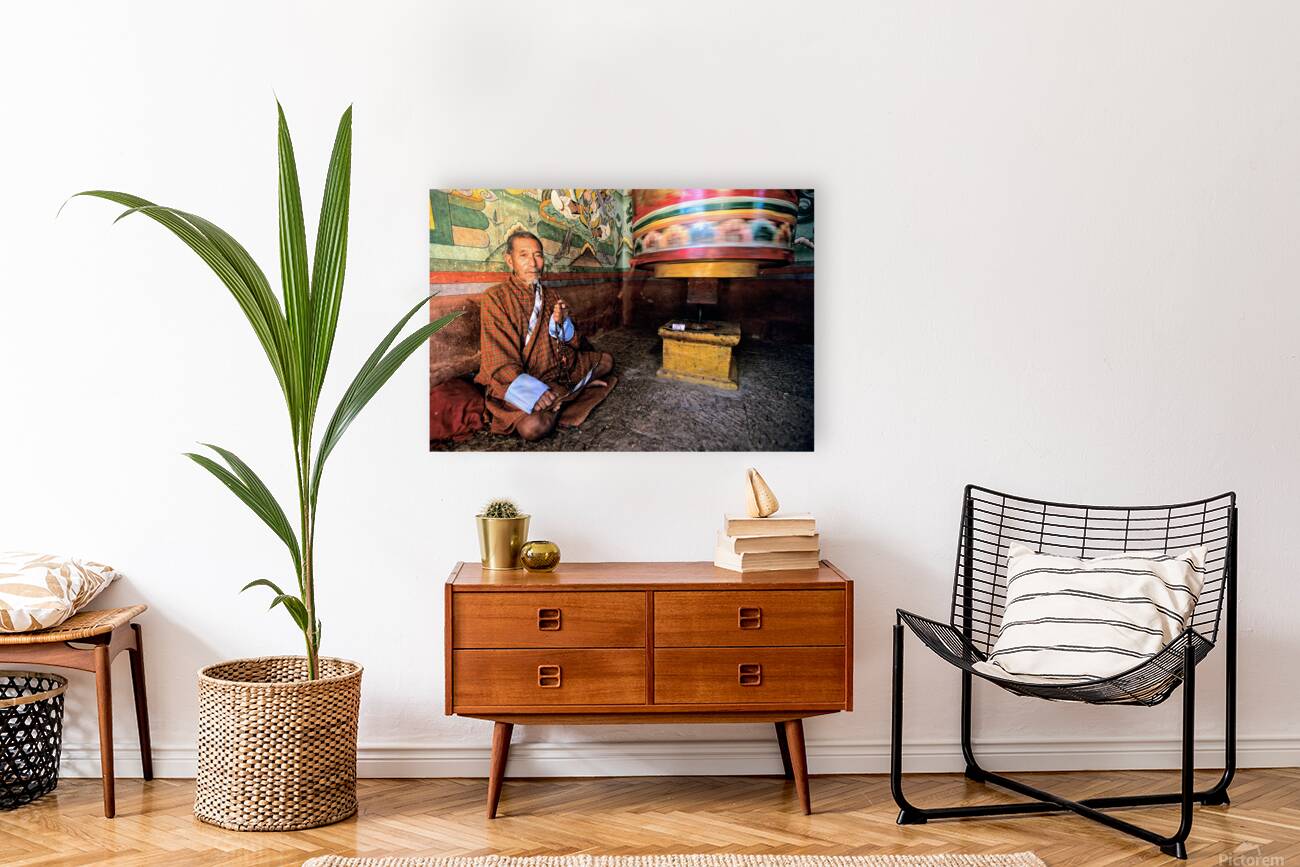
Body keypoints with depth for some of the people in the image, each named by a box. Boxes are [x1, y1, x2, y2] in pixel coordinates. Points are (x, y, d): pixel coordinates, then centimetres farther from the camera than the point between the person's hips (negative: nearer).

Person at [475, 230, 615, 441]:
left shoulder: (550, 295, 8)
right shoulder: (495, 298, -12)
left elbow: (574, 344, 9)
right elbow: (500, 363, -18)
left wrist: (562, 322, -14)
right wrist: (534, 391, -32)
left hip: (557, 366, 6)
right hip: (518, 381, -6)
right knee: (533, 427, -34)